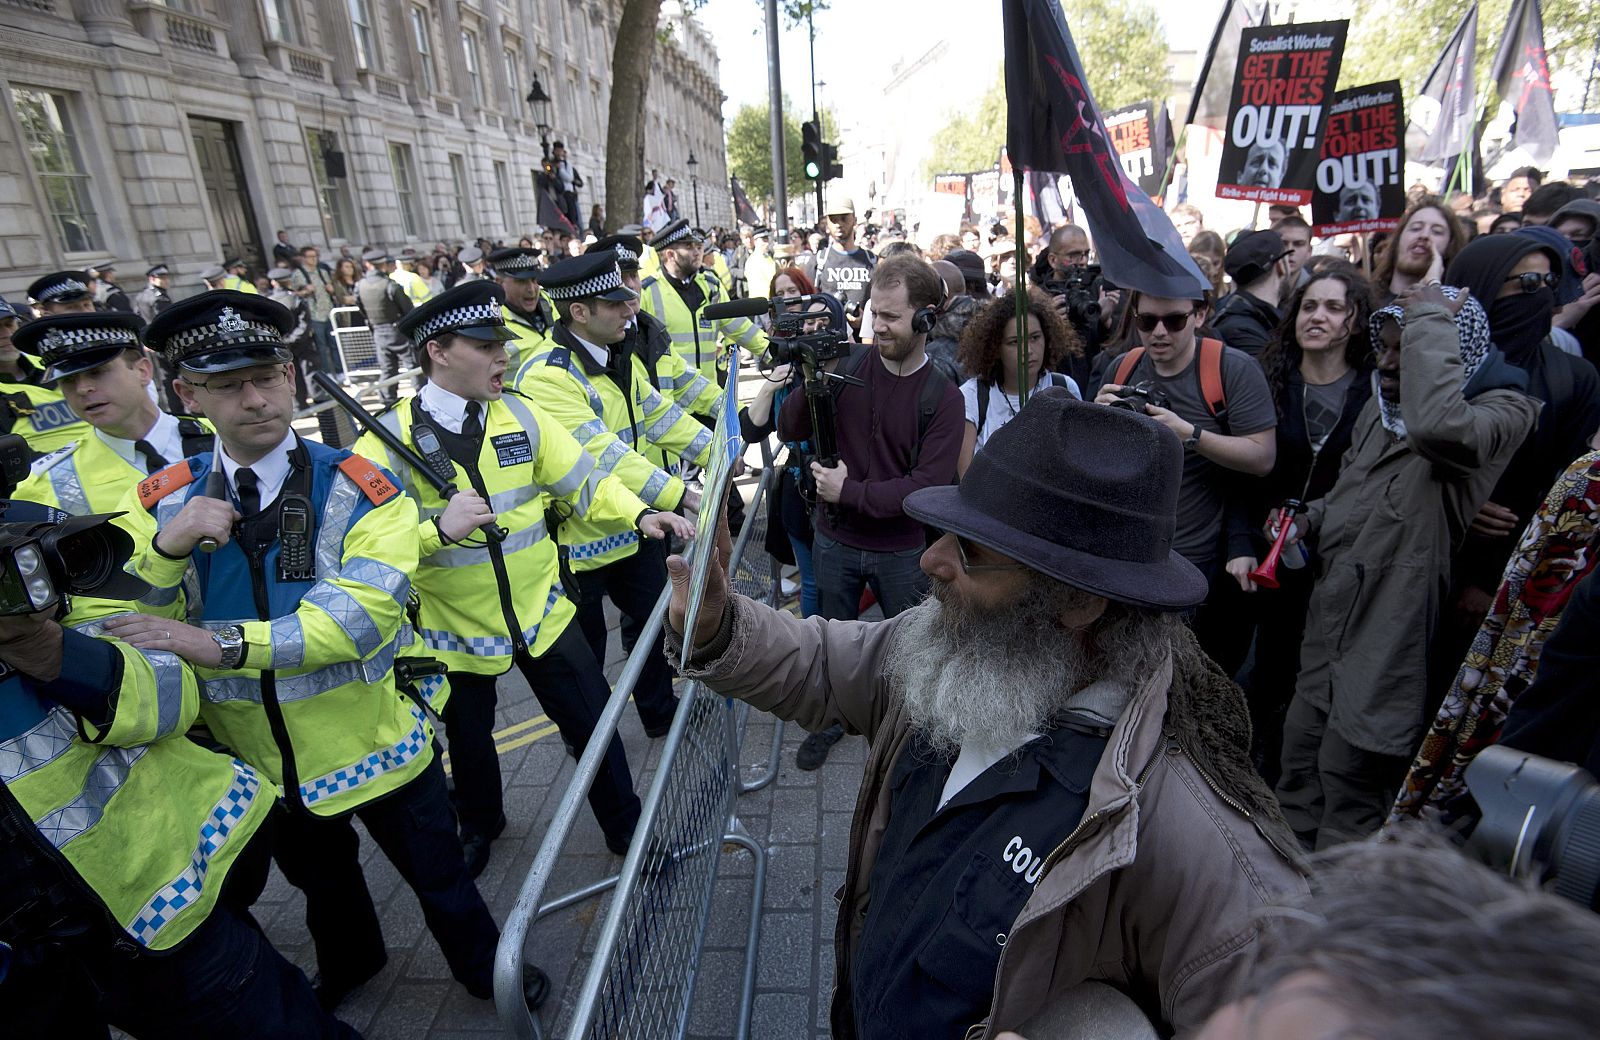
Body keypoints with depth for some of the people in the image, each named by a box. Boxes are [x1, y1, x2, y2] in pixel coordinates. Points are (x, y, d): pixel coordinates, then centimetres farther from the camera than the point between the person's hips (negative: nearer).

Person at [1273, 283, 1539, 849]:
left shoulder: (1503, 411, -13)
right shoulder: (1380, 410, 12)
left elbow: (1437, 426, -38)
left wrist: (1430, 318, -26)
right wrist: (1308, 521, 6)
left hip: (1391, 640, -8)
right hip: (1330, 627, 8)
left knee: (1348, 784, 4)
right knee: (1297, 768, 19)